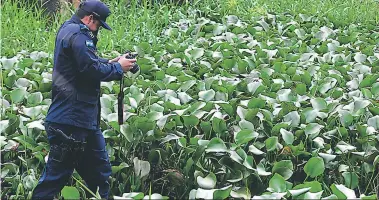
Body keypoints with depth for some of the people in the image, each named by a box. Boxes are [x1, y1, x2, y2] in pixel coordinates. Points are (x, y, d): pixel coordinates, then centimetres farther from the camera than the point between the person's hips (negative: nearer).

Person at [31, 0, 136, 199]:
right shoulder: (77, 33, -18)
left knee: (98, 171, 17)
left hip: (82, 118, 11)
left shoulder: (69, 29, 16)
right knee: (56, 175, -4)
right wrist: (118, 68, -8)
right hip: (70, 120, -11)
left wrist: (109, 62, 8)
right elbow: (90, 69, -23)